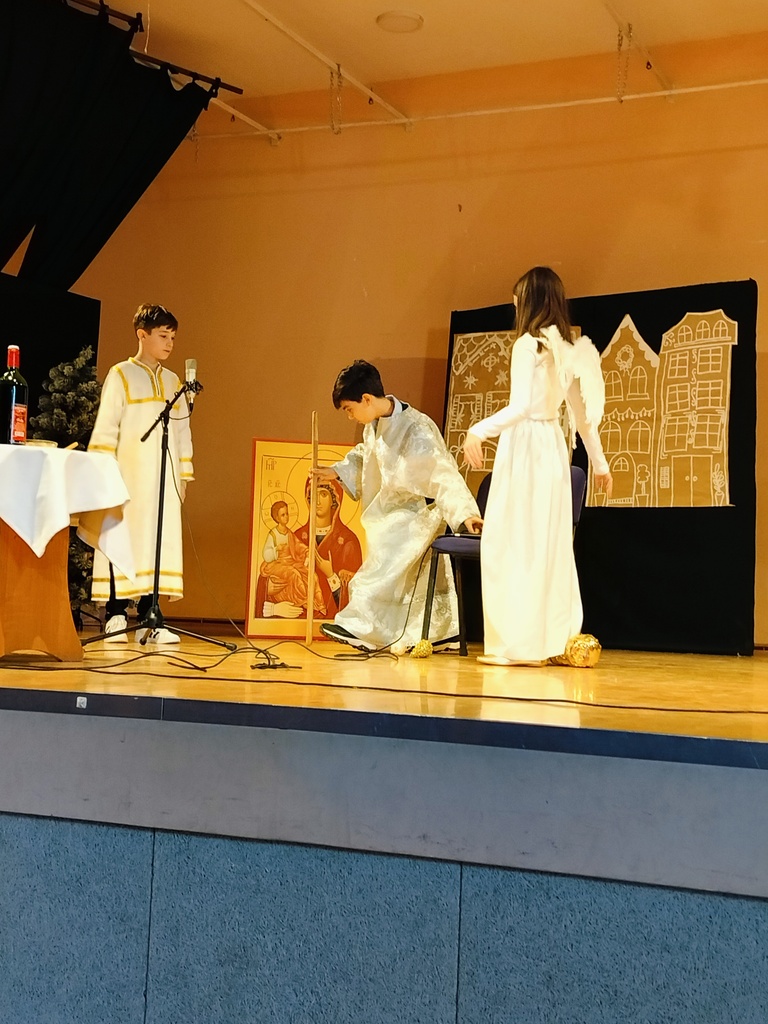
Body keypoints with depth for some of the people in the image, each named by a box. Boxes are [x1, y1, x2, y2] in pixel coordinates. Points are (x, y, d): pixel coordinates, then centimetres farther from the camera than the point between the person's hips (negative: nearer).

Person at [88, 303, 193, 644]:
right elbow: (105, 427, -2)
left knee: (159, 541, 0)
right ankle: (116, 616, -2)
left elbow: (182, 430, 17)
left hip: (164, 478, 4)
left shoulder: (173, 381, 16)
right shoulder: (120, 375, 2)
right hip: (129, 474, -4)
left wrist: (183, 474, 11)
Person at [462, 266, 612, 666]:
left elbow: (520, 407, -21)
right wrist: (599, 461, 22)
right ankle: (557, 640, 15)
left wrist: (479, 430, -17)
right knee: (550, 544, 11)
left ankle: (518, 643, -3)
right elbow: (582, 413, 16)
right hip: (553, 445, 8)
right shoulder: (570, 348, 11)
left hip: (524, 445, -8)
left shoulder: (529, 344, -11)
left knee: (514, 542, -3)